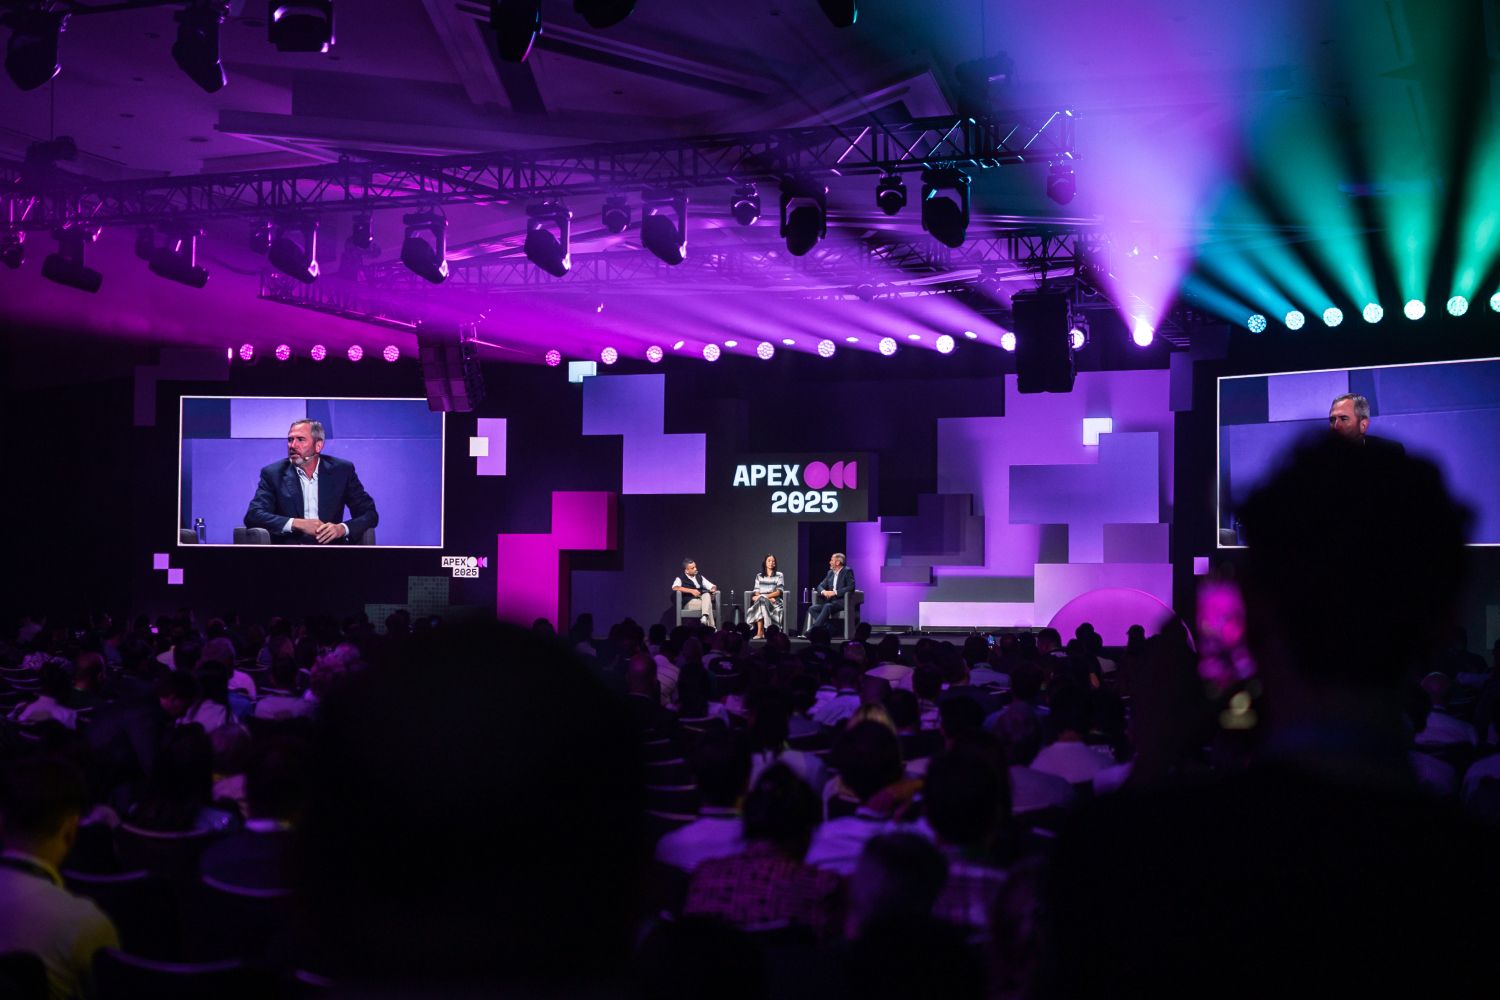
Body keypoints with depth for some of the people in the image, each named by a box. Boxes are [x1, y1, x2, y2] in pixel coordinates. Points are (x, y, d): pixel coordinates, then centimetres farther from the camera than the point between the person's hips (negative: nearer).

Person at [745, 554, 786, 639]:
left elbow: (779, 591, -2)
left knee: (761, 601, -36)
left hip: (775, 601, -2)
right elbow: (756, 591, 8)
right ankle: (760, 632, -40)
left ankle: (760, 632, -39)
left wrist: (766, 596, -15)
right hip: (761, 600, 2)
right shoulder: (759, 576, 18)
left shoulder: (779, 575, 9)